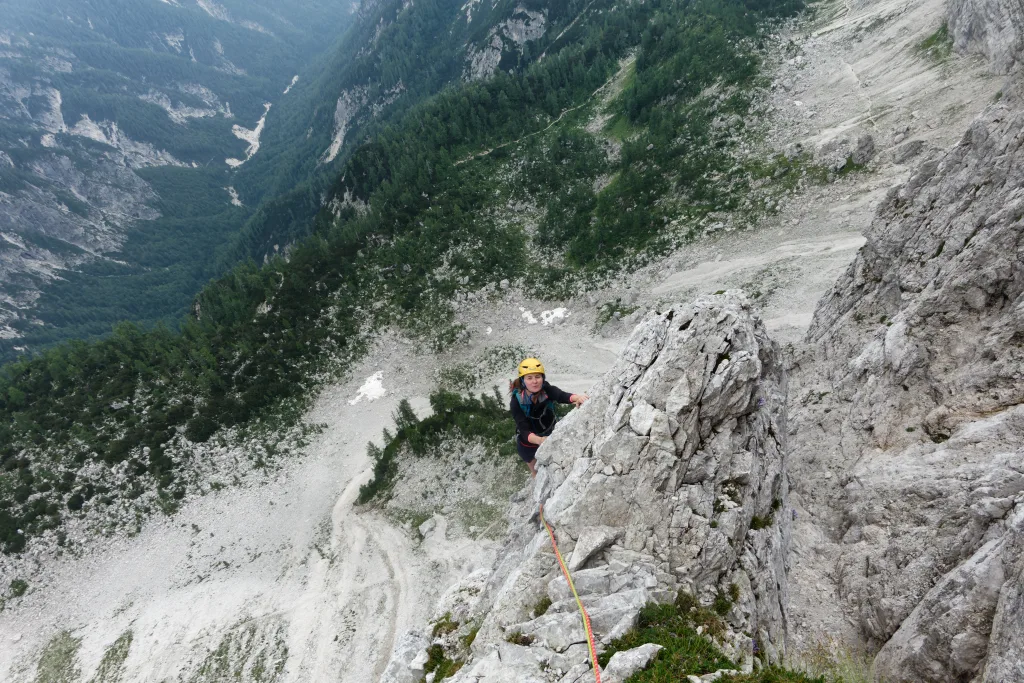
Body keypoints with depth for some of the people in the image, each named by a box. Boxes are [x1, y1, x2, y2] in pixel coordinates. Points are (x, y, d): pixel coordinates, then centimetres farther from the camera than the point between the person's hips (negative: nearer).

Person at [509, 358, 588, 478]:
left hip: (551, 436, 1)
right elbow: (524, 430, -39)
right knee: (537, 473, 25)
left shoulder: (547, 390, -28)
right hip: (529, 443, -1)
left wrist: (577, 397, -72)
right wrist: (540, 440, -60)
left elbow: (562, 396, -49)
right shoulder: (516, 402, -31)